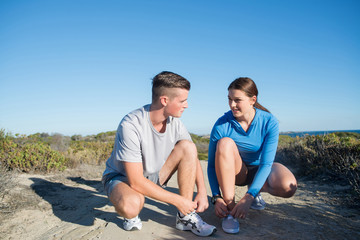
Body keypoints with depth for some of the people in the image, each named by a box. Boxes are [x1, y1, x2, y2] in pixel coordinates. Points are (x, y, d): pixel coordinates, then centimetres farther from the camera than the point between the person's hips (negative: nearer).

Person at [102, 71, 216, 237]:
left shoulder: (175, 123, -12)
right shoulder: (130, 125, -31)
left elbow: (192, 157, 2)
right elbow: (136, 182, -30)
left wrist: (202, 191, -11)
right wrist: (178, 200, -25)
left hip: (153, 175, 6)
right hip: (121, 176, -5)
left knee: (188, 147, -17)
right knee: (131, 205, -40)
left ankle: (185, 217, -10)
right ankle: (130, 216, 0)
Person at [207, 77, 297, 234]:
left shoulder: (269, 122, -20)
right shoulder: (222, 125, -21)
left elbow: (266, 163, -25)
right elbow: (212, 164, -17)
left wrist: (248, 197, -35)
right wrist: (216, 197, -29)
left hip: (259, 169, 0)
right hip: (235, 171, 0)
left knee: (288, 186, -32)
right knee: (225, 143, -33)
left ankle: (255, 190, 4)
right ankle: (229, 207, -28)